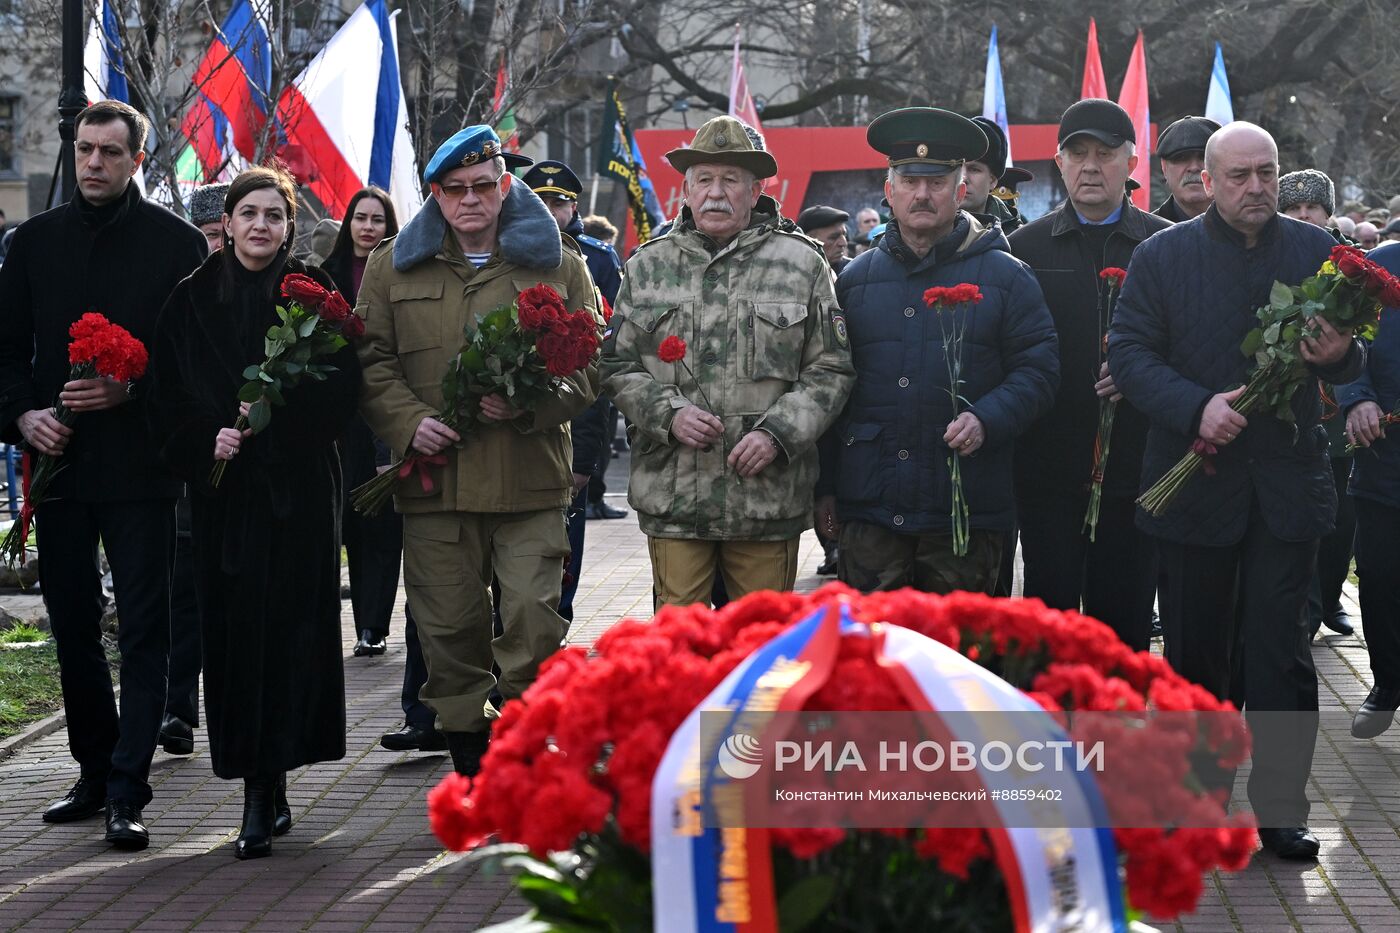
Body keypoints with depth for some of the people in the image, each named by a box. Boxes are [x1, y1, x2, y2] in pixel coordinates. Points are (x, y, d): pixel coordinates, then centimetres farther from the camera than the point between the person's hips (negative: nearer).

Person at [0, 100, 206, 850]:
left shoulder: (175, 242, -1)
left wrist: (130, 391, -17)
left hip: (140, 462, -4)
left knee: (143, 630, -5)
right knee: (72, 626, 12)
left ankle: (127, 794, -6)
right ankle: (95, 770, 24)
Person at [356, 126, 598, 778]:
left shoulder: (558, 266, 9)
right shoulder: (394, 269, 13)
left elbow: (590, 363, 6)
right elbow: (371, 361, 10)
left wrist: (530, 404, -11)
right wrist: (408, 420, -7)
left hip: (532, 484, -1)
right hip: (435, 482, 2)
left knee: (533, 629, -8)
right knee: (450, 634, 4)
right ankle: (471, 775, 14)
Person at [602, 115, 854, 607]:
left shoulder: (802, 264, 4)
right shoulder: (648, 267, 10)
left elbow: (830, 370, 4)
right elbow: (617, 366, 11)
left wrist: (777, 432, -10)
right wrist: (669, 414, -7)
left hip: (768, 491, -1)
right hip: (673, 497, 1)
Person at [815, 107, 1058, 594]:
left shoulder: (1005, 276, 5)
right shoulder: (855, 279, 12)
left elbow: (1038, 369, 1)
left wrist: (985, 420, -17)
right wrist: (826, 486, 9)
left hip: (966, 510, -2)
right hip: (870, 508, 2)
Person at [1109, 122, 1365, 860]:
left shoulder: (1316, 251, 6)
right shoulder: (1162, 256, 0)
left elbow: (1351, 360, 9)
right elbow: (1129, 354, -6)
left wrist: (1339, 355, -17)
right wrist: (1197, 408, -21)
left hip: (1288, 481, 0)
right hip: (1193, 481, 0)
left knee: (1280, 650, -2)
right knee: (1197, 650, 10)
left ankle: (1280, 810, 4)